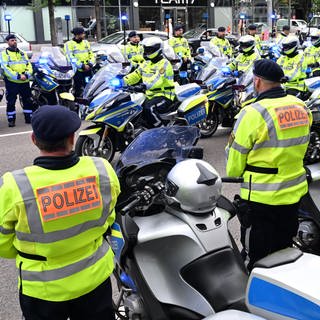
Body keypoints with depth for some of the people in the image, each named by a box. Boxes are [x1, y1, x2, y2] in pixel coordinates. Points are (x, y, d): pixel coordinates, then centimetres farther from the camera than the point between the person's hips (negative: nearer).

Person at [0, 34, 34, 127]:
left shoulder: (22, 53, 17)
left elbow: (29, 65, 10)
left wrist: (27, 74, -10)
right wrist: (18, 76, -20)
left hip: (24, 81, 5)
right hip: (11, 82, -4)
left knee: (28, 100, 8)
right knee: (11, 102, -1)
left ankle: (29, 118, 18)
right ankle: (11, 119, 7)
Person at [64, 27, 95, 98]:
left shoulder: (86, 42, 14)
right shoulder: (69, 44, -2)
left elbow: (91, 54, 13)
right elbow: (71, 58, -11)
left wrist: (90, 64, -7)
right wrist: (82, 66, -18)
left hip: (88, 70, 5)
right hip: (77, 71, -4)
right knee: (78, 92, 0)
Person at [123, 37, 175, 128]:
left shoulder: (164, 64, -14)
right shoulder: (146, 64, 14)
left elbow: (157, 79, -31)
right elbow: (135, 75, 13)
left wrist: (145, 86, -46)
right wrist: (122, 81, -3)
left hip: (164, 96, -9)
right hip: (149, 96, 9)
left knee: (148, 108, -35)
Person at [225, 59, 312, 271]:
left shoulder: (254, 113, -20)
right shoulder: (302, 107, 0)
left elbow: (235, 164, -13)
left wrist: (233, 172, 6)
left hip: (261, 198, -6)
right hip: (295, 194, 7)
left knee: (259, 259, 9)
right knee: (283, 251, 24)